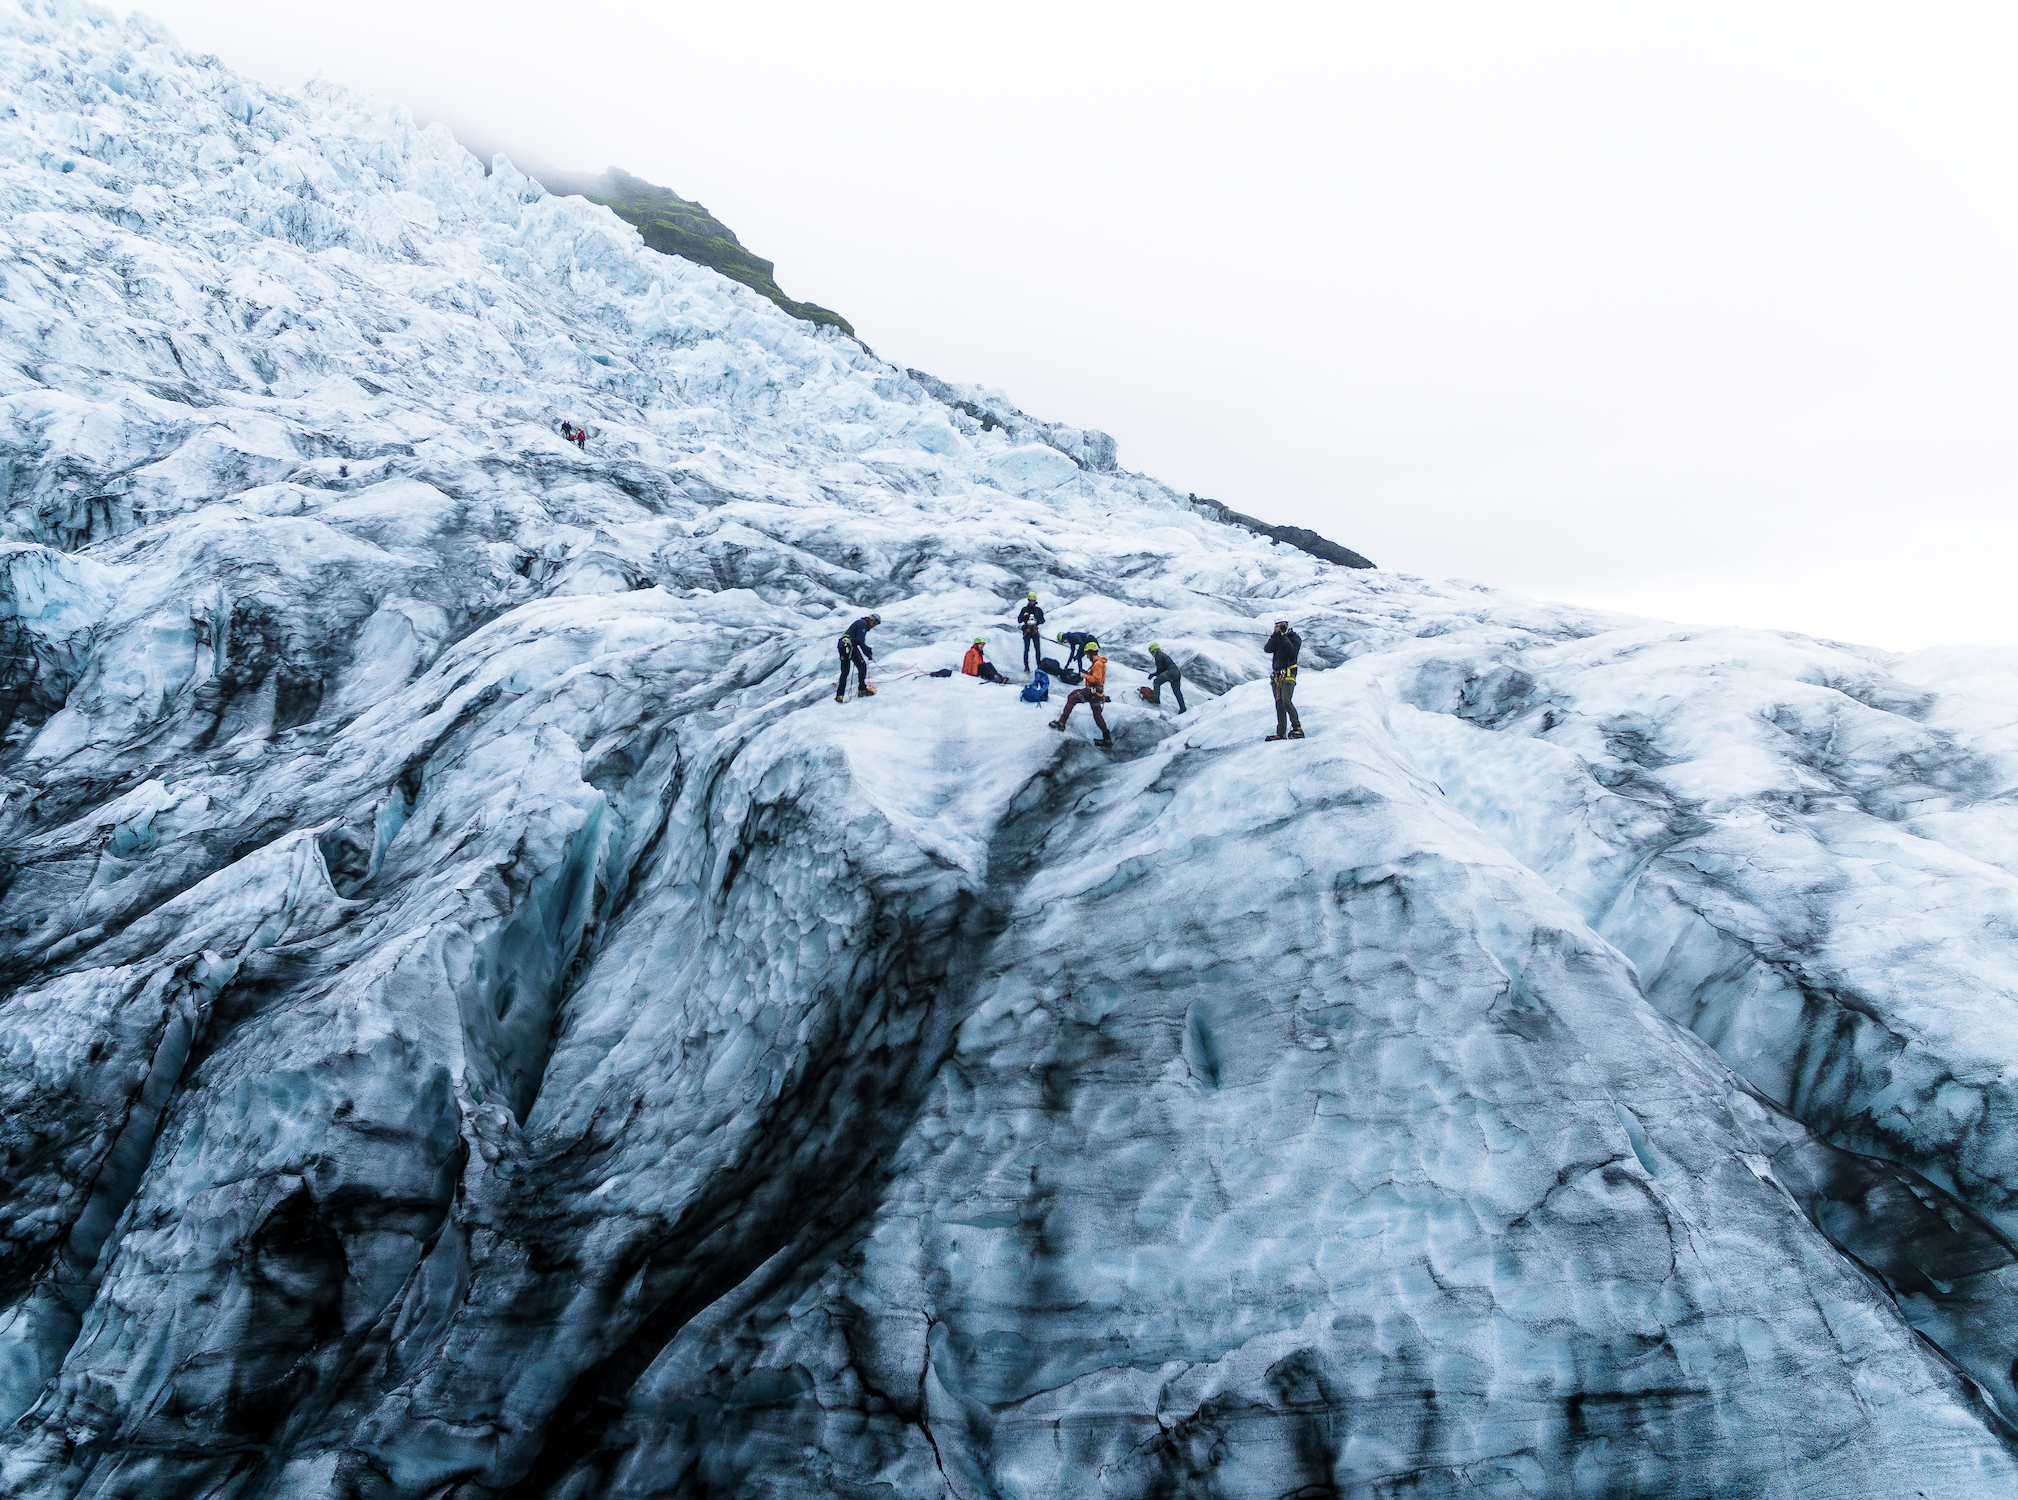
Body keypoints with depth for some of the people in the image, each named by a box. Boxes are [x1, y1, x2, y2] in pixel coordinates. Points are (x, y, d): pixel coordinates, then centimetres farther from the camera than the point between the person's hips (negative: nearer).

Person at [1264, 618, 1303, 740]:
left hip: (1288, 674, -6)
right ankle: (1281, 733, 8)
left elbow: (1292, 651, -18)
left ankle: (1297, 727, -14)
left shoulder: (1295, 638, 1)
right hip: (1276, 675, 6)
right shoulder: (1276, 638, 16)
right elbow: (1267, 649, -2)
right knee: (1279, 705, 6)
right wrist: (1276, 634, -7)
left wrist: (1284, 636, -13)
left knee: (1286, 701, -23)